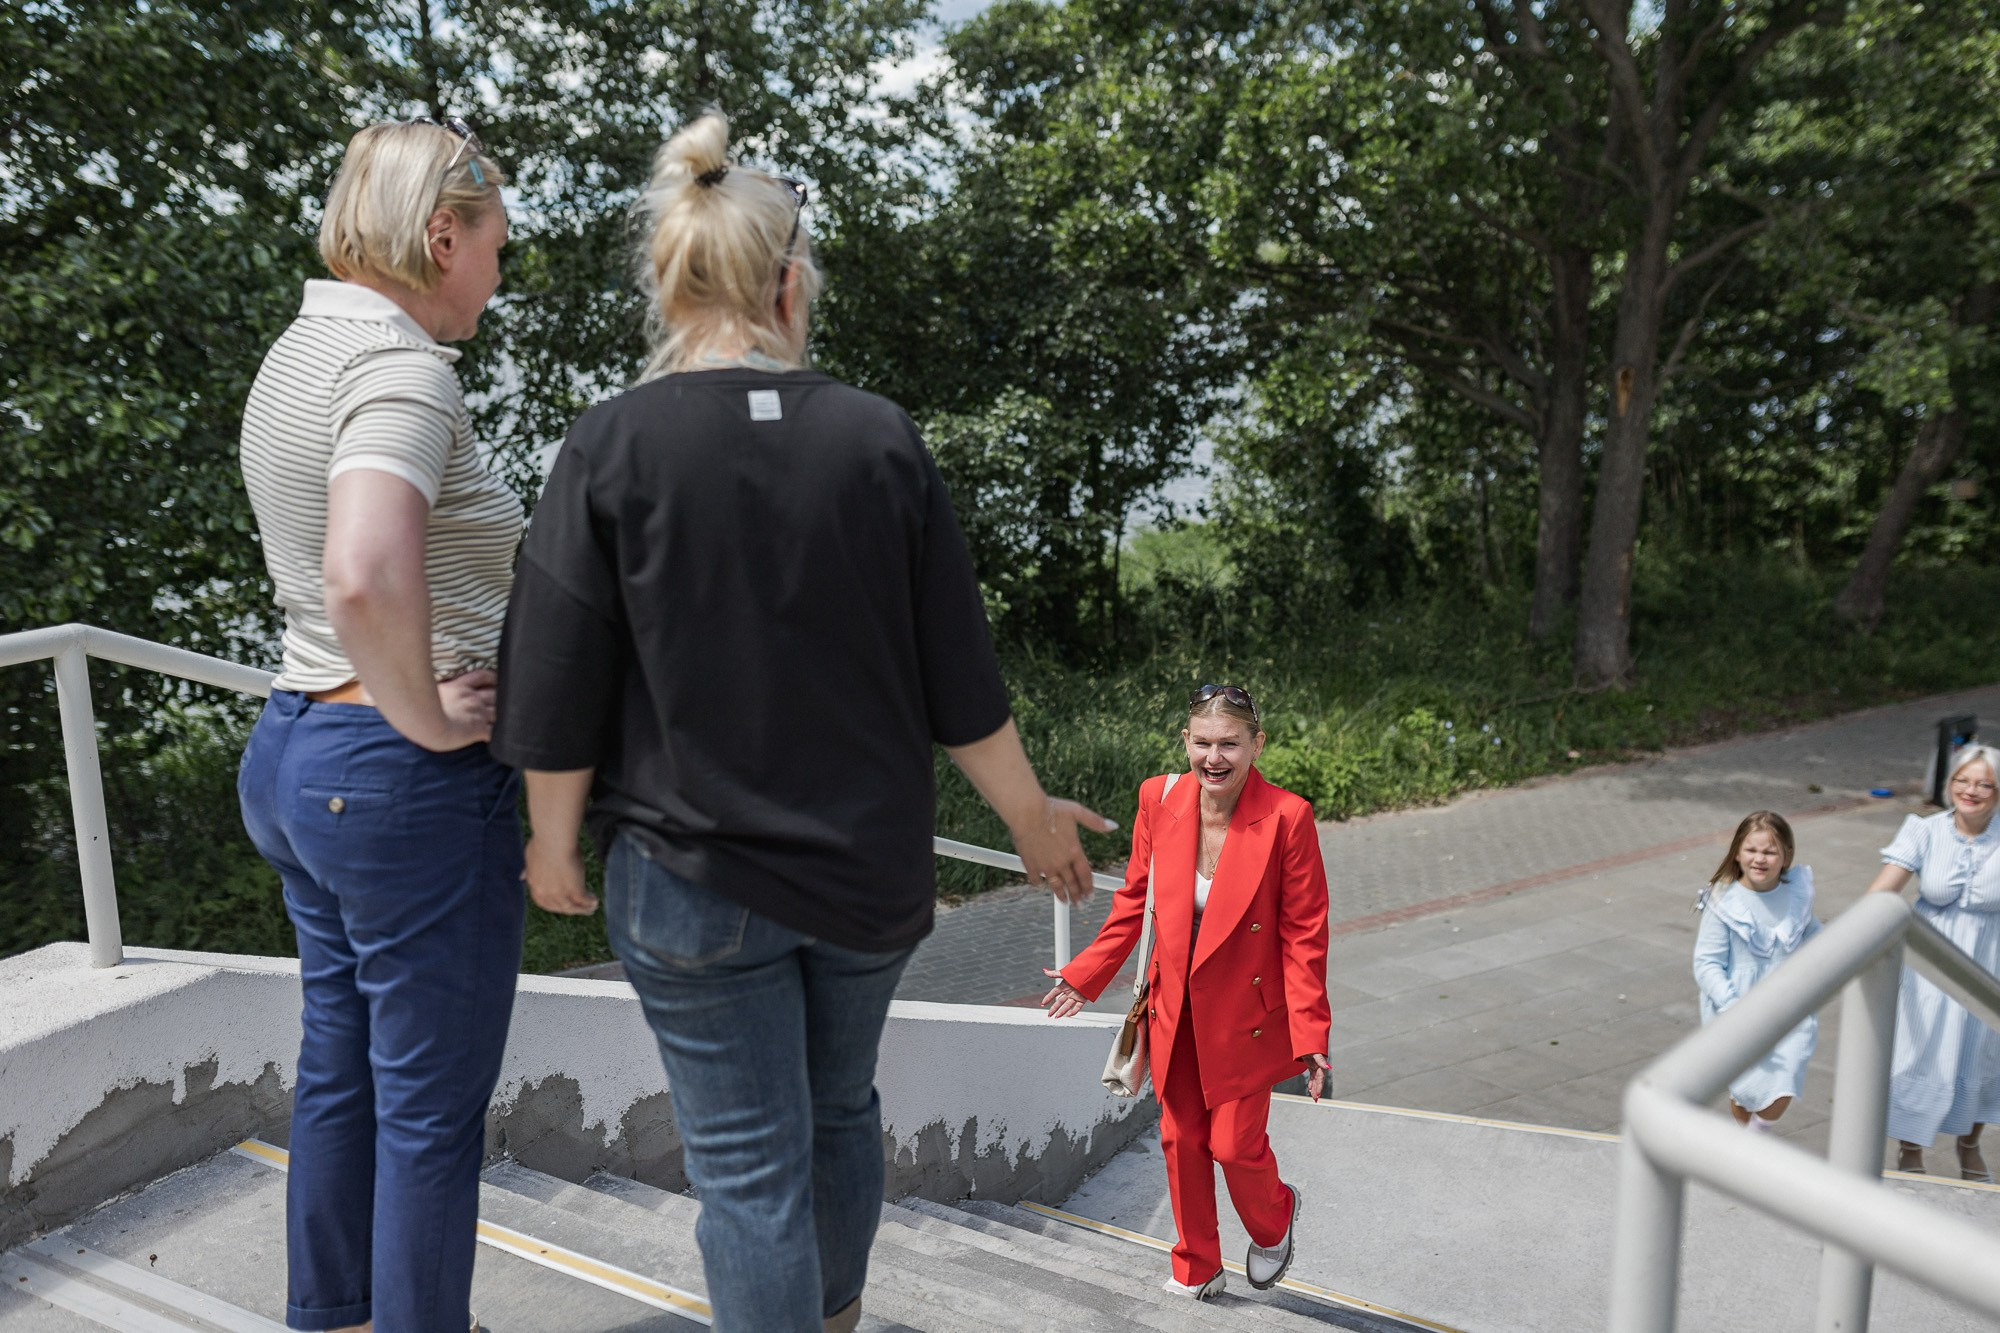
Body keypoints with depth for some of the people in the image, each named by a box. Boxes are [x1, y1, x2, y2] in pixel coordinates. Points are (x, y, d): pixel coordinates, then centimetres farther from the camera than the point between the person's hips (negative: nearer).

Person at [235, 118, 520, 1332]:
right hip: (408, 778, -10)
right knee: (433, 1104, 6)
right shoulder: (400, 367, -19)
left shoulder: (300, 352, 11)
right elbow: (367, 581, -37)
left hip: (297, 744, 10)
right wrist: (430, 721, -21)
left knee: (341, 1069, 22)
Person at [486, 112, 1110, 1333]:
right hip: (872, 864, 3)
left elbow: (562, 687, -8)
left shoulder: (613, 447, -10)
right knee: (843, 1107, 24)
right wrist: (1030, 813, 10)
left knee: (749, 1160, 9)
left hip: (696, 874, -3)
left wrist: (553, 840, 8)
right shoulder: (881, 438, -6)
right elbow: (961, 676, -3)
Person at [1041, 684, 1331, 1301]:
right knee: (1181, 1139, 13)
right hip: (1175, 1010, 4)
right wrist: (1084, 975, 7)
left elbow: (1304, 934, -13)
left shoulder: (1287, 817, -19)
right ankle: (1195, 1271, 37)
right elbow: (1134, 902, 4)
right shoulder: (1160, 800, -9)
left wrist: (1310, 1035, -16)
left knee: (1235, 1143, 1)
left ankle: (1274, 1218, 38)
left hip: (1245, 1013, -3)